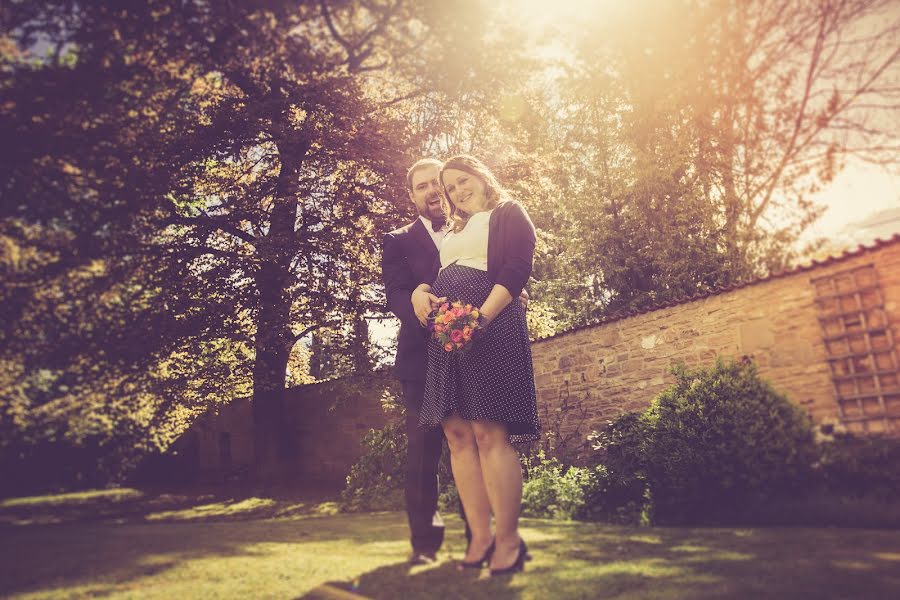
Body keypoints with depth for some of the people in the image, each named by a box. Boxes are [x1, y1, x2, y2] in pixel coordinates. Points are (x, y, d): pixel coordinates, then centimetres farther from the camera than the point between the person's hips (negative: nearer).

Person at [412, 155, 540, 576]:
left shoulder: (508, 213, 8)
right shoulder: (454, 230, 29)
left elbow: (516, 269, -7)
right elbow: (431, 275, 22)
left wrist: (482, 315, -21)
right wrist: (420, 292, -3)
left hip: (490, 328, -7)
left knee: (489, 432, -13)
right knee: (457, 434, 0)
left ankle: (508, 541, -5)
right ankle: (480, 538, 5)